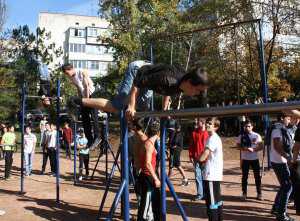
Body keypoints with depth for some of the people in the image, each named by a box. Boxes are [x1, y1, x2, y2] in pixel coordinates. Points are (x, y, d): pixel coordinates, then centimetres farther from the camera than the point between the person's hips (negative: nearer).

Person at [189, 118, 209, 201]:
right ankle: (200, 194, 10)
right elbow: (191, 145, 6)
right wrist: (191, 156, 0)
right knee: (198, 176, 2)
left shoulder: (207, 133, -3)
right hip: (196, 158, 2)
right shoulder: (194, 132, 5)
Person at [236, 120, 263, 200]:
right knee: (244, 176, 5)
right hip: (245, 159, 0)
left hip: (255, 158, 0)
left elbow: (261, 146, -2)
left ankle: (259, 194, 14)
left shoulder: (256, 135, 0)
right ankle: (244, 194, 14)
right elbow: (238, 145, 2)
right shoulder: (241, 136, 2)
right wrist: (244, 148, -18)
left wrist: (253, 149, -18)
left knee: (257, 176, 4)